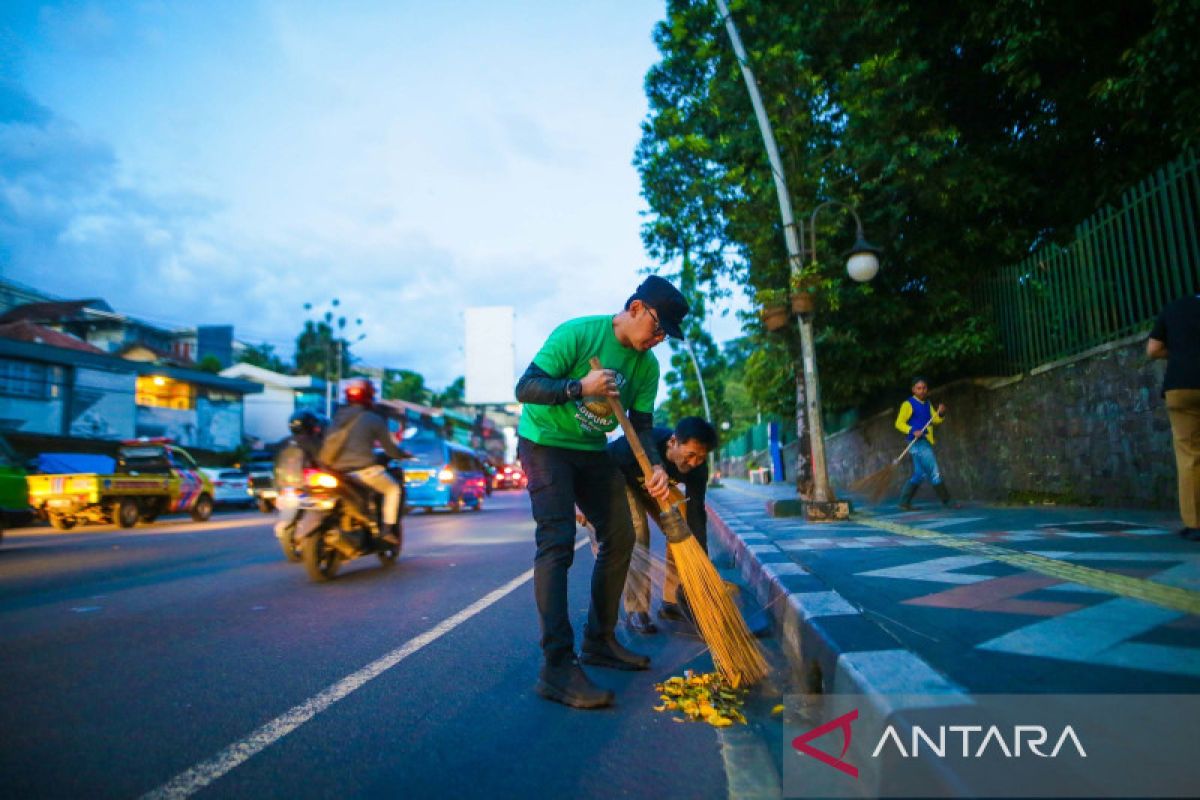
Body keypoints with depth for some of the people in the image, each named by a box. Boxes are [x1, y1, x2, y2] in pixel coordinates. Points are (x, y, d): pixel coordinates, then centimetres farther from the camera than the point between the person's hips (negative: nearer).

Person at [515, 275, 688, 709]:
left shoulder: (646, 365, -1)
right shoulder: (578, 333, -20)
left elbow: (641, 426, 0)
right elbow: (525, 387, -23)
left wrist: (653, 467, -19)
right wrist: (580, 387, -37)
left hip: (592, 450, 7)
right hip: (545, 442, -7)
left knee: (620, 537, 5)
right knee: (557, 542, -18)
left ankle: (599, 641, 20)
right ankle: (556, 667, -16)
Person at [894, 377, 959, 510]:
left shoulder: (927, 404, 17)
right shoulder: (908, 404, -7)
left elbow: (935, 420, 11)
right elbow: (899, 423, -11)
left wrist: (940, 413, -9)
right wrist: (912, 431, -25)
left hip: (926, 442, 8)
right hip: (917, 442, -8)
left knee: (919, 475, 10)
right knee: (934, 471, -9)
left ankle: (904, 502, 16)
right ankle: (946, 500, -2)